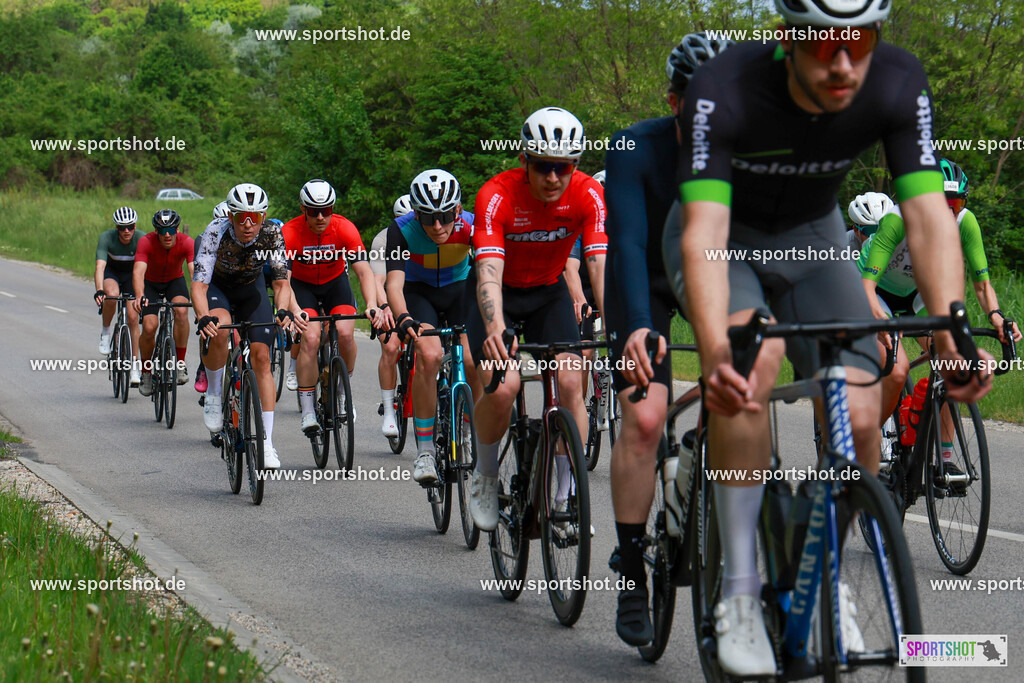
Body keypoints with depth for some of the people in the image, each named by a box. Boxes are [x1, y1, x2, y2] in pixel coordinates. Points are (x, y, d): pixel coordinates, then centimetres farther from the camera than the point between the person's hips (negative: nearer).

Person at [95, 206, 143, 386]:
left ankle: (135, 366, 0)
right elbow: (100, 266, -38)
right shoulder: (106, 238, -29)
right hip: (111, 272, -1)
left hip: (131, 275, 1)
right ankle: (106, 331, -10)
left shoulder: (141, 239, -27)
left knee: (133, 317, -10)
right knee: (112, 294, -35)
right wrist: (99, 291, -54)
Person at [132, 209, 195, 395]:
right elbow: (138, 271, -41)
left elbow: (194, 270, -39)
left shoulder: (187, 243, -27)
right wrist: (139, 296, -60)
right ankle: (146, 372, 8)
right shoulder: (146, 242, -30)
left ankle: (180, 364, -17)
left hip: (175, 281, 0)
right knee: (149, 327, -18)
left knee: (181, 311, -31)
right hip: (151, 283, 0)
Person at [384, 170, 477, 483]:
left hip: (459, 288, 2)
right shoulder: (402, 230, -29)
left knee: (473, 362, -18)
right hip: (419, 291, -2)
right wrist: (404, 319, -58)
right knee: (429, 355, -27)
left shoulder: (471, 226, -28)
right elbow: (394, 282, -38)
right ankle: (424, 450, -20)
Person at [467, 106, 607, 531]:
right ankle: (485, 475, 5)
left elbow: (600, 266, -29)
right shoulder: (497, 195, -29)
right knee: (502, 387, -23)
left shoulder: (587, 194, -22)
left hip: (549, 294, 2)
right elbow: (488, 271, -39)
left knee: (570, 384, -18)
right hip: (501, 295, -2)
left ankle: (567, 495, -5)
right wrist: (494, 330, -57)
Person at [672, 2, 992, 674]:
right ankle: (741, 592, -23)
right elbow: (705, 232, -42)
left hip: (811, 238, 3)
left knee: (860, 416, -17)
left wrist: (951, 332, -47)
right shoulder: (724, 89, -35)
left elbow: (929, 215, -31)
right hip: (727, 237, -3)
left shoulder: (899, 83, -27)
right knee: (754, 361, -33)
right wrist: (715, 350, -59)